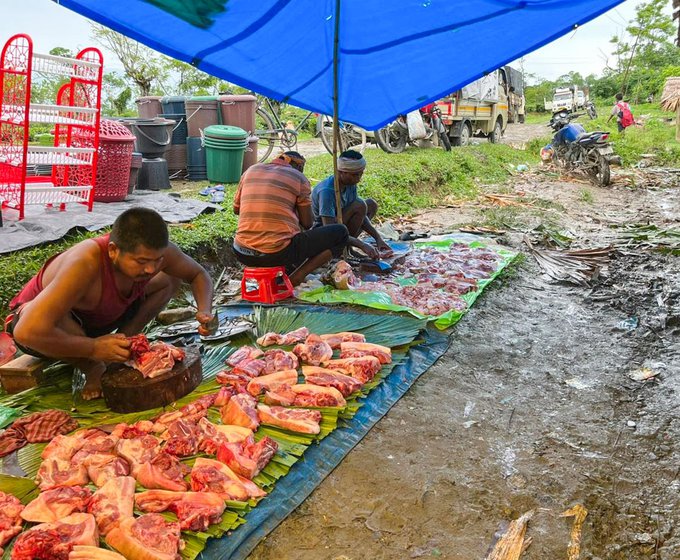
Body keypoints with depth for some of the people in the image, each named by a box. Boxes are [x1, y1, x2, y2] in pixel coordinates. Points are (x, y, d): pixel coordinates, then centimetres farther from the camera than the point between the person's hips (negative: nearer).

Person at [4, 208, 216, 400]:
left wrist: (204, 312, -24)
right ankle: (93, 368, -12)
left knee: (171, 279, -4)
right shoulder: (85, 264, -42)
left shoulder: (153, 251, -25)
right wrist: (93, 348, -40)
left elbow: (199, 274, -6)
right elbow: (27, 332, -49)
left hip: (96, 318, 5)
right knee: (53, 316, -42)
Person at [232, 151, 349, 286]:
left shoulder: (251, 171, 12)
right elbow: (307, 224, 1)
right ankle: (298, 275, -3)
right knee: (341, 233, 8)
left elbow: (236, 210, 21)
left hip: (243, 254, 6)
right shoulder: (299, 178, 0)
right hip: (279, 254, -6)